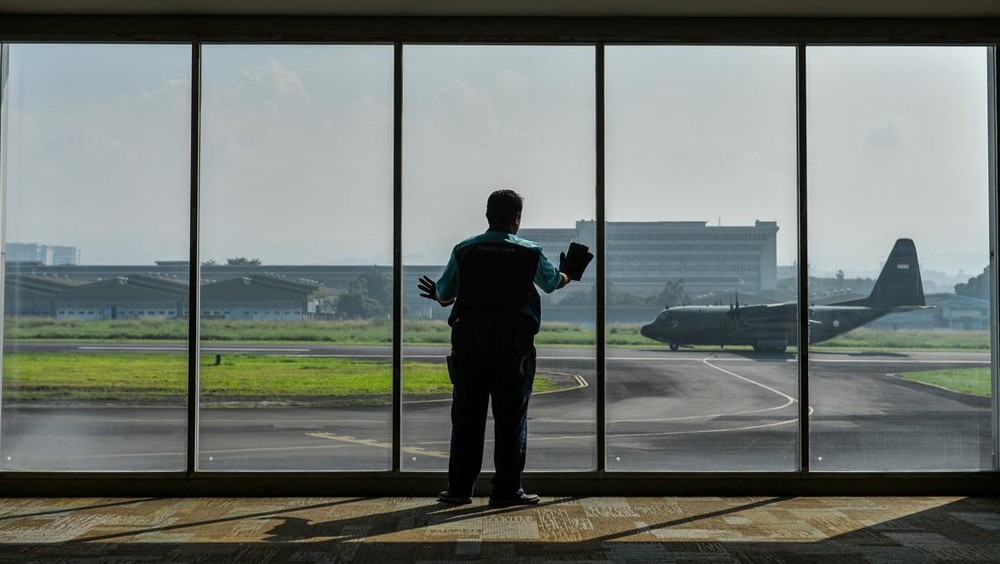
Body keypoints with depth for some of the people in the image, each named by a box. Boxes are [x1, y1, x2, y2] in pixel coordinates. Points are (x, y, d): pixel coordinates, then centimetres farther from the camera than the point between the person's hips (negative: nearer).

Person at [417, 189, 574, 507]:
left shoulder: (464, 251, 3)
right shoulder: (530, 253, 1)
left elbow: (444, 295, 8)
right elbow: (552, 282, 20)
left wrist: (437, 295, 33)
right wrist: (569, 275, 44)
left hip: (469, 342, 2)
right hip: (513, 346, -2)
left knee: (467, 415, 8)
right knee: (511, 417, 4)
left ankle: (460, 487, 11)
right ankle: (506, 489, 6)